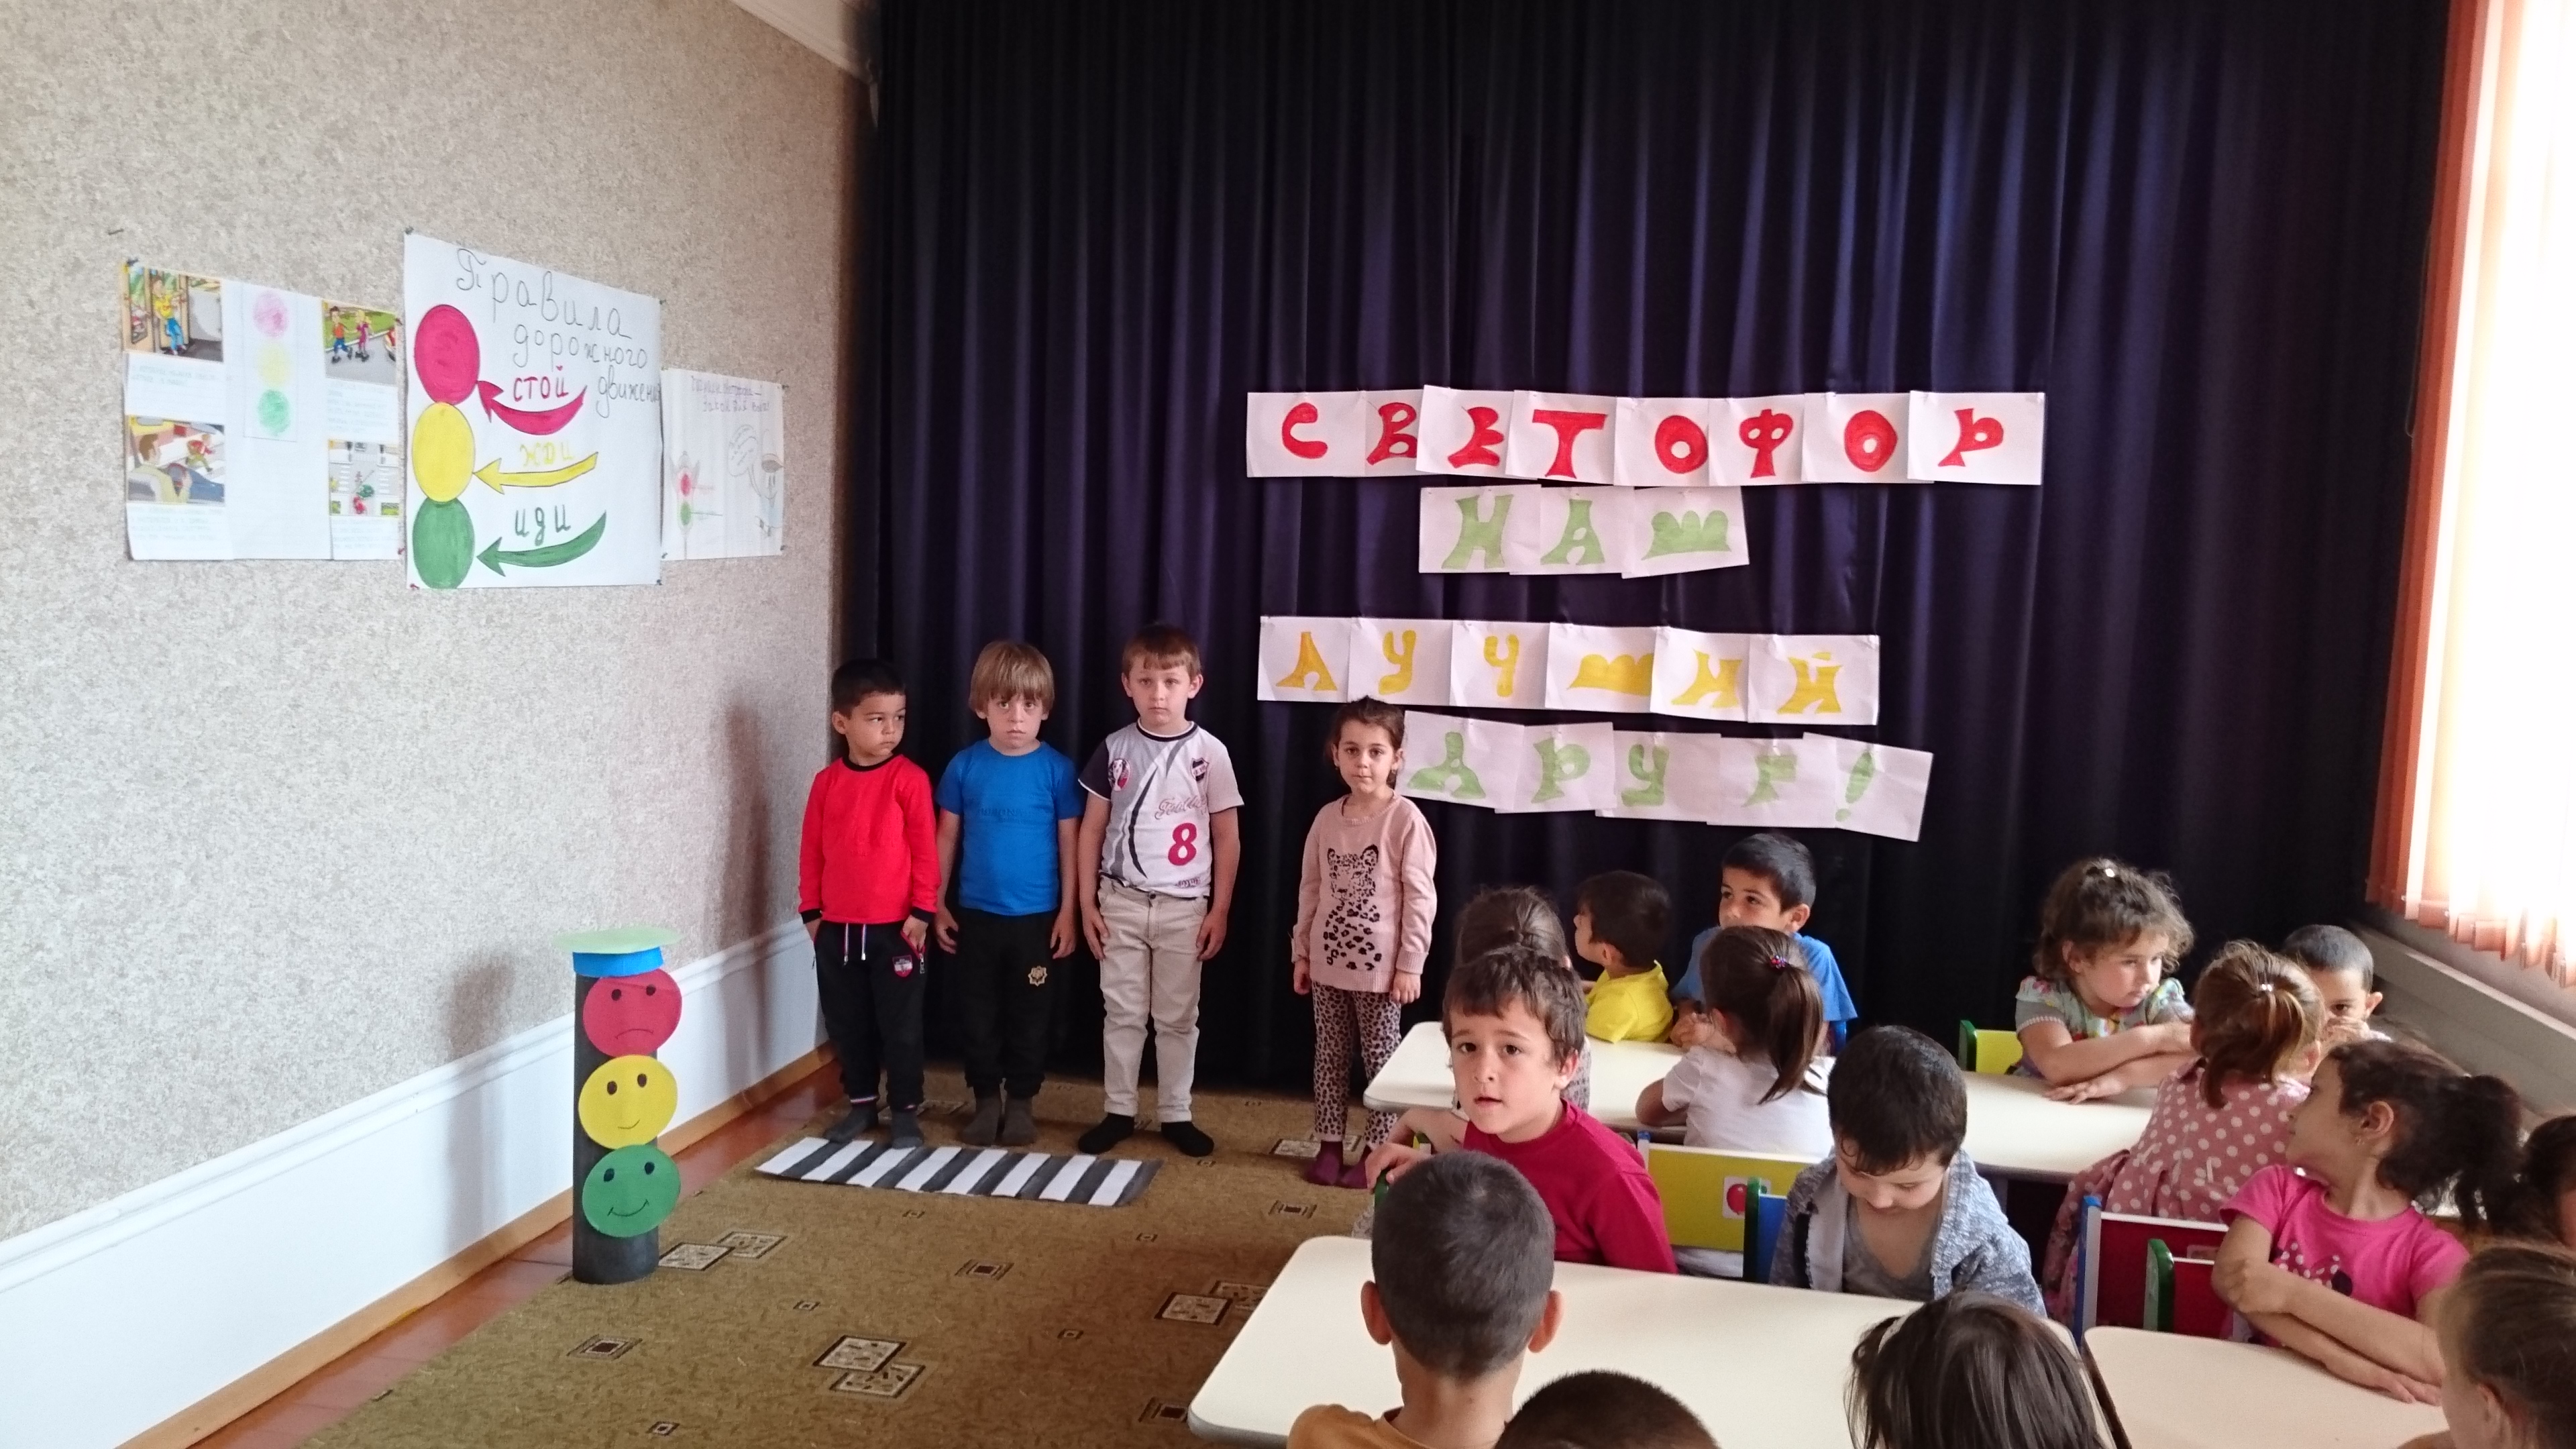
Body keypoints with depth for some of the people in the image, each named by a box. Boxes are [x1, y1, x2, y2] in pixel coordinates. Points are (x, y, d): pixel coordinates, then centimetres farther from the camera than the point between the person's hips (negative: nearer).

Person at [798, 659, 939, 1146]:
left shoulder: (909, 778, -9)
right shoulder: (826, 781, 2)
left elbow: (925, 849, -8)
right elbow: (811, 851, 8)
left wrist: (922, 911, -9)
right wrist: (811, 910, 6)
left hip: (894, 927, -4)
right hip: (836, 928, 4)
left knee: (900, 1024, 5)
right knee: (846, 1023, 14)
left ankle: (906, 1110, 18)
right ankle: (861, 1103, 29)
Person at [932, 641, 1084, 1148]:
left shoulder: (1056, 769, -6)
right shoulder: (964, 766, -2)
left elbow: (1069, 843, -2)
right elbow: (947, 837, 5)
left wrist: (1068, 912, -3)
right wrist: (937, 904, 4)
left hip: (1036, 917, -1)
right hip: (975, 914, 2)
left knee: (1029, 1016, 9)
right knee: (976, 1015, 9)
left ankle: (1021, 1102, 24)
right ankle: (986, 1100, 25)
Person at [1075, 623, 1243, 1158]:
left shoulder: (1210, 752, -6)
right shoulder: (1115, 749, -1)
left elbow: (1226, 837, -2)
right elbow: (1091, 829, 4)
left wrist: (1219, 910, -3)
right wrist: (1086, 901, 1)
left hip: (1184, 907, -1)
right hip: (1122, 901, 1)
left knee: (1177, 1016, 9)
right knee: (1122, 1013, 9)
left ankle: (1176, 1115, 21)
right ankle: (1118, 1111, 21)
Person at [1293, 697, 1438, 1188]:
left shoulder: (1405, 818, -11)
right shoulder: (1327, 818, 3)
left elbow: (1420, 897, -11)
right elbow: (1310, 889, 10)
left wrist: (1410, 965, -12)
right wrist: (1301, 952, 9)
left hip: (1380, 966, -5)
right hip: (1329, 962, 5)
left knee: (1380, 1057, 5)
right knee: (1329, 1054, 13)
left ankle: (1376, 1149, 16)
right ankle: (1329, 1144, 24)